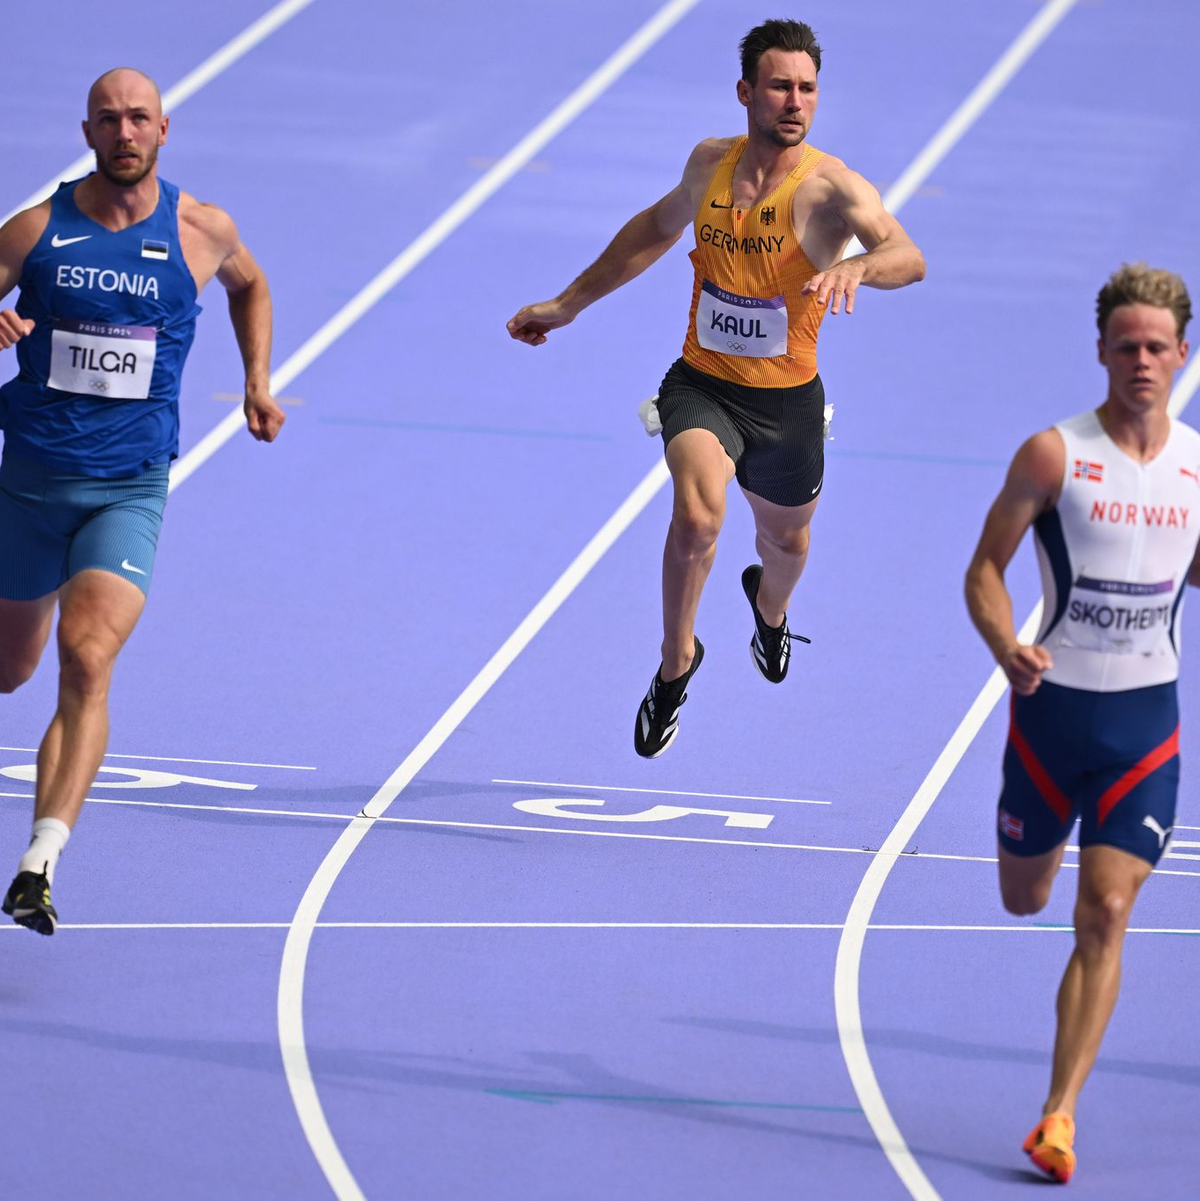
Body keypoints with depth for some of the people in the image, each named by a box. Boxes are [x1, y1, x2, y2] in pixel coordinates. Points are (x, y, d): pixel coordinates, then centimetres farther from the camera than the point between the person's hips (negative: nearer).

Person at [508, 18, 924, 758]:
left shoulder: (831, 188, -20)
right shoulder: (711, 164, -5)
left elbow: (909, 259, -37)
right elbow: (659, 228, 18)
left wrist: (858, 266, -60)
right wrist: (570, 304, 22)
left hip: (787, 400, -1)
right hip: (702, 384, 1)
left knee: (785, 537, 24)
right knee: (697, 517, -27)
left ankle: (769, 607, 63)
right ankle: (677, 660, -2)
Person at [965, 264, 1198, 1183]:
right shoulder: (1054, 455, -10)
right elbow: (985, 567, -6)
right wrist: (1009, 650, -24)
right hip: (1054, 704, -1)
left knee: (1106, 915, -10)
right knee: (1024, 898, 14)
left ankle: (1060, 1114, -9)